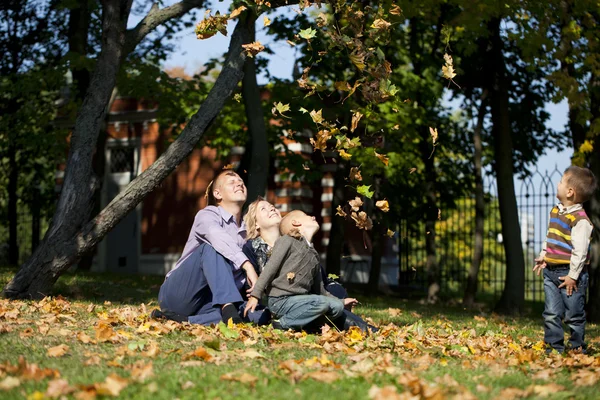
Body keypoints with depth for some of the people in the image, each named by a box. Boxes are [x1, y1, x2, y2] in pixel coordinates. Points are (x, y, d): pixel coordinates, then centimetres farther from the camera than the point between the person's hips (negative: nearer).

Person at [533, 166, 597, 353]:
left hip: (569, 274, -7)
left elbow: (580, 251, -19)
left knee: (574, 316, 4)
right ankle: (554, 347, 15)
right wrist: (543, 256, 16)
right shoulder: (555, 211, 10)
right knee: (551, 314, 8)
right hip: (551, 272, 7)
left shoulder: (580, 219, -17)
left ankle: (578, 348, 17)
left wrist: (573, 276, -18)